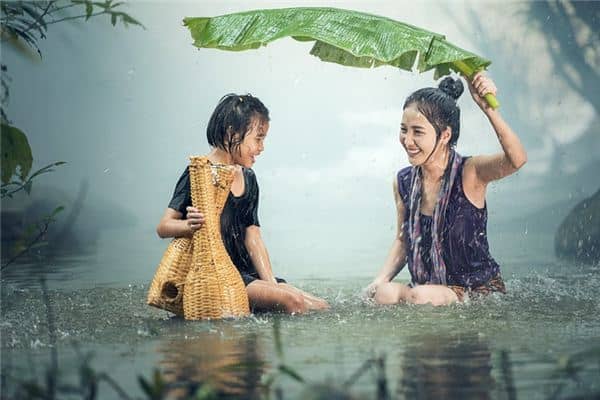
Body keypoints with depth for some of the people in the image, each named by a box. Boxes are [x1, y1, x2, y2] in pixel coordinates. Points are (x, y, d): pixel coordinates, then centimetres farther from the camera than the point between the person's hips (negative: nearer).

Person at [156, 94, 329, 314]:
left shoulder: (248, 179, 16)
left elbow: (253, 237, 13)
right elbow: (163, 227, -12)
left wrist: (271, 284, 0)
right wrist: (190, 226, -35)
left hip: (246, 274, 8)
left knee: (320, 306, -8)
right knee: (291, 301, -27)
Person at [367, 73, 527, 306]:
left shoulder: (469, 173, -15)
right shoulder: (403, 182, 1)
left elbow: (516, 159, -36)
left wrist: (488, 108, -47)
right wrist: (381, 280, -3)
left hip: (479, 290, -4)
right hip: (425, 288, 4)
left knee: (421, 296, -31)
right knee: (382, 294, -24)